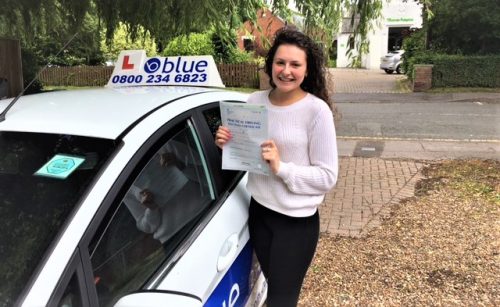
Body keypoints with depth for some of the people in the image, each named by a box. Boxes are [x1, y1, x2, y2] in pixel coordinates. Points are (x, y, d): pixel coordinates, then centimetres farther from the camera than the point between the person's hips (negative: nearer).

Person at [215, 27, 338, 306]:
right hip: (259, 211, 5)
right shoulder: (255, 101, -1)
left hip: (296, 221, -5)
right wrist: (228, 145, -10)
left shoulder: (317, 110, -17)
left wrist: (281, 167, -27)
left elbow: (328, 176, -16)